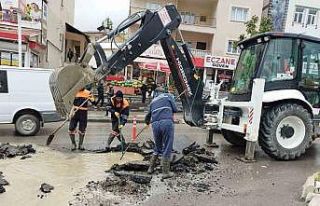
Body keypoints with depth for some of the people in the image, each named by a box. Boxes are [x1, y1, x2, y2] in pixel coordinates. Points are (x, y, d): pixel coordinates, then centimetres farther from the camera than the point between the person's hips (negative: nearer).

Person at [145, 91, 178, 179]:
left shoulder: (153, 101, 28)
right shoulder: (168, 95, 16)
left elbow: (148, 116, 36)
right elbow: (175, 110, 9)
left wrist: (147, 122, 57)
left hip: (155, 124, 5)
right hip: (167, 122, -4)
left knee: (157, 147, 22)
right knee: (167, 149, 2)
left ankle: (151, 168, 27)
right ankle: (166, 172, 7)